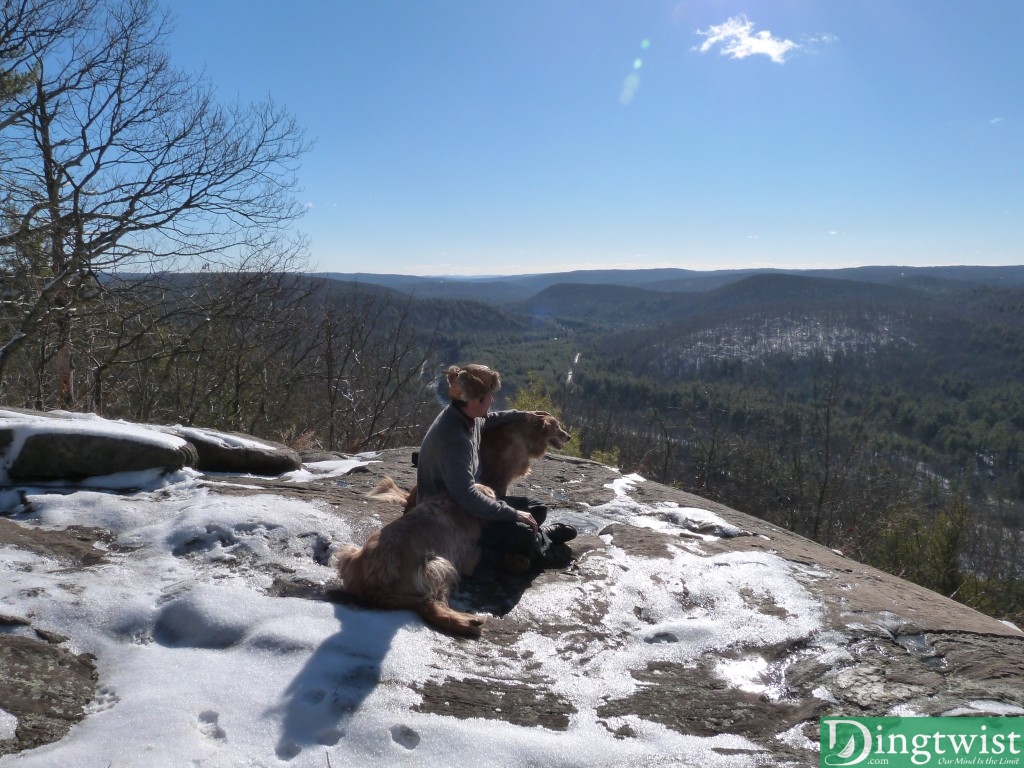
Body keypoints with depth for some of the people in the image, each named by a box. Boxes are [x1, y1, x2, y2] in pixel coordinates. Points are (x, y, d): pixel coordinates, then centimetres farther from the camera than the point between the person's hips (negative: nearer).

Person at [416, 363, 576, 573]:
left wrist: (523, 415, 25)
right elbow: (467, 496, -34)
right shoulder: (452, 437, -31)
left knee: (536, 510, 5)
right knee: (524, 534, -19)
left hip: (464, 503, 10)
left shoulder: (465, 416, -2)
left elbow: (489, 419, 25)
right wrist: (513, 513, -27)